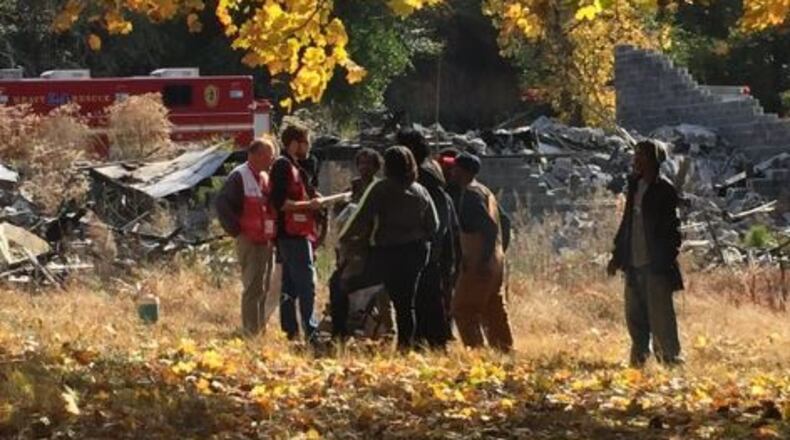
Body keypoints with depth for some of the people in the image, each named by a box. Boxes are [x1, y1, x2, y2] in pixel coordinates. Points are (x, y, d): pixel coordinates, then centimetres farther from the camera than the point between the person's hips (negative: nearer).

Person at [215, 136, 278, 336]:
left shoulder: (266, 177, 16)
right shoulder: (239, 177, -10)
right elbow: (222, 204, -17)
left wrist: (273, 233, 15)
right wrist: (236, 230, -16)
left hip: (266, 241, 8)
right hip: (249, 242, -8)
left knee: (264, 289, 12)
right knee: (253, 288, -10)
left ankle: (260, 331, 19)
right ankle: (251, 332, -8)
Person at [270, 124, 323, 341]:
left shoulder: (293, 167, 20)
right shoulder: (283, 166, -12)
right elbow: (280, 203, -20)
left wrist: (313, 202, 9)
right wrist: (308, 205, -15)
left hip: (296, 235, 10)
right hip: (294, 236, -10)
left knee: (290, 288, 11)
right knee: (307, 285, -12)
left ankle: (291, 332, 13)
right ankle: (311, 331, -15)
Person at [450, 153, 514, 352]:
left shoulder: (470, 193, -14)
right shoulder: (484, 191, 16)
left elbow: (490, 227, -22)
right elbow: (493, 226, 18)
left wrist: (483, 260, -23)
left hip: (478, 265, -9)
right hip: (495, 261, 9)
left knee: (463, 310, -4)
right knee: (494, 312, 14)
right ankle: (505, 349, 17)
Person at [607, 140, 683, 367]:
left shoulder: (664, 190, -8)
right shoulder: (635, 185, 14)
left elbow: (672, 229, -11)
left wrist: (666, 259, -17)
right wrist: (617, 255, 19)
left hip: (656, 265, -7)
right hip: (634, 264, 7)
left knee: (660, 316, -6)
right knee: (635, 316, 10)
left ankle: (670, 359, 1)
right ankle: (639, 359, 18)